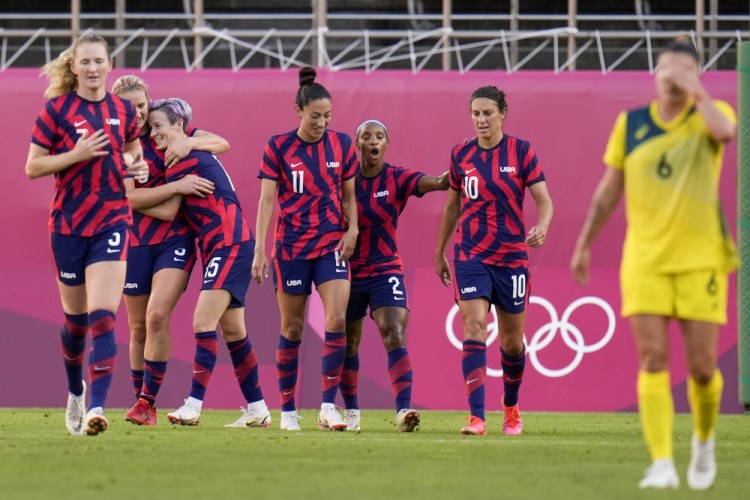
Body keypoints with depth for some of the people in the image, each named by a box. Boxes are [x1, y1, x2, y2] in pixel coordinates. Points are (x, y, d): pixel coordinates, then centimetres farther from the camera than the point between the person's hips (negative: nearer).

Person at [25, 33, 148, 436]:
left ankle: (96, 408, -22)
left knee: (102, 316, -15)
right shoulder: (57, 109, -4)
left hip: (111, 222, 1)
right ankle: (75, 393, 38)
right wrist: (76, 155, -17)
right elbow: (32, 167, -3)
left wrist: (135, 166, 2)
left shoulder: (123, 111, 5)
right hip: (68, 225, -1)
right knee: (75, 318, 11)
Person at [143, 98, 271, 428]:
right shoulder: (195, 148, 15)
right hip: (223, 248, 10)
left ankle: (193, 406, -25)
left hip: (230, 245, -10)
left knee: (203, 322, -18)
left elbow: (168, 211, -9)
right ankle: (258, 410, 17)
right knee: (232, 331, 12)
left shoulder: (185, 157, -12)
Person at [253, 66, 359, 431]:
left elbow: (349, 196, 12)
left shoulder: (342, 145, 3)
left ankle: (328, 406, -11)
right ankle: (287, 409, 16)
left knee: (337, 321, -15)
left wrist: (352, 228, -6)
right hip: (291, 247, -1)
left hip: (332, 244, 1)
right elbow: (267, 199, -6)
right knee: (292, 328, 4)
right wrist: (259, 250, -12)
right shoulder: (278, 148, -4)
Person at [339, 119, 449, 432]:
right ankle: (351, 412, 29)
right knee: (347, 344, 11)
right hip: (348, 272, 2)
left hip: (386, 271, -2)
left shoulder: (397, 179, -5)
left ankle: (403, 409, -27)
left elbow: (433, 182, -22)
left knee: (395, 338, -19)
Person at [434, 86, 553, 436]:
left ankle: (510, 406, 35)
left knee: (512, 341, 8)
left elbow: (544, 200, -6)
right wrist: (440, 252, 20)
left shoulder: (521, 152, -4)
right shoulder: (461, 155, 4)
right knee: (474, 328, -16)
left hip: (512, 256, -1)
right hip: (471, 256, 1)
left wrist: (542, 226, -27)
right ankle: (477, 417, -21)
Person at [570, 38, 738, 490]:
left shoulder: (711, 113, 1)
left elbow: (726, 132, -25)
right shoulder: (630, 124, 7)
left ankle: (704, 440, 28)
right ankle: (662, 465, -13)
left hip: (701, 260, -1)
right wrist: (585, 244, 17)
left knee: (702, 366, -2)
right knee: (653, 360, -11)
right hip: (644, 261, 1)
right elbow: (609, 190, 15)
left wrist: (696, 91, -20)